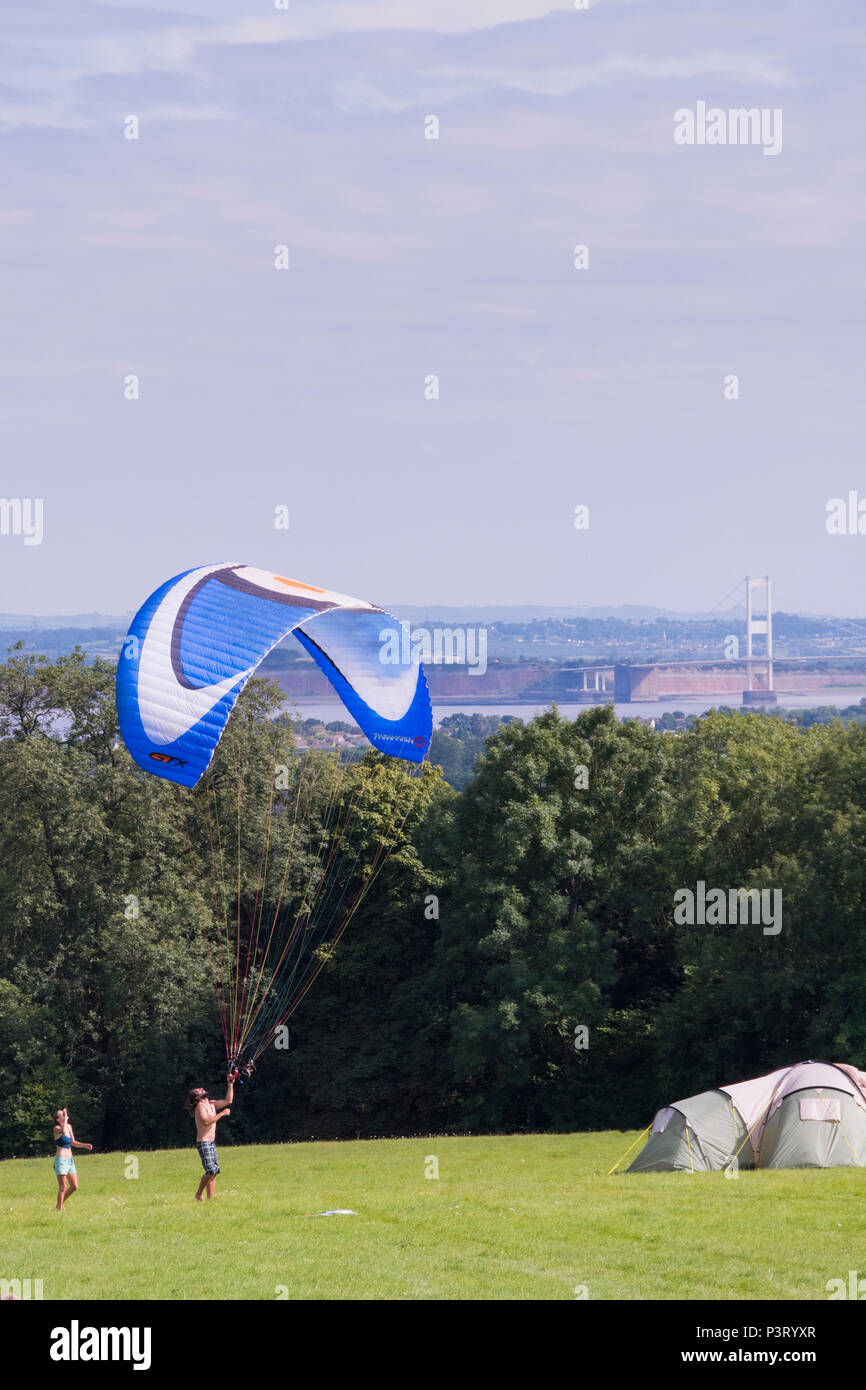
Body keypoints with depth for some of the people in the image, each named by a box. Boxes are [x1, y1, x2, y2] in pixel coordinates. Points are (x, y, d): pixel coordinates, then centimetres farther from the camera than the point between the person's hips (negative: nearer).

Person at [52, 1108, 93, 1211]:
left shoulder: (69, 1127, 11)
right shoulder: (57, 1129, -10)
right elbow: (63, 1131, -36)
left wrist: (85, 1145, 10)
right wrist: (65, 1119, -28)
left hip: (70, 1160, 8)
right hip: (60, 1160, -8)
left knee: (74, 1187, 9)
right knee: (63, 1187, -6)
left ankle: (60, 1204, 25)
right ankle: (60, 1209, 4)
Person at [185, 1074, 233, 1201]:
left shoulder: (211, 1104, 15)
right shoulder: (200, 1106, -10)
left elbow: (228, 1100, 22)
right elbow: (206, 1121, -24)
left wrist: (230, 1084, 14)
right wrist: (222, 1114, -20)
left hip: (211, 1143, 9)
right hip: (203, 1143, -9)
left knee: (214, 1171, 3)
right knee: (211, 1170, -18)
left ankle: (210, 1199, 3)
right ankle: (199, 1194, -2)